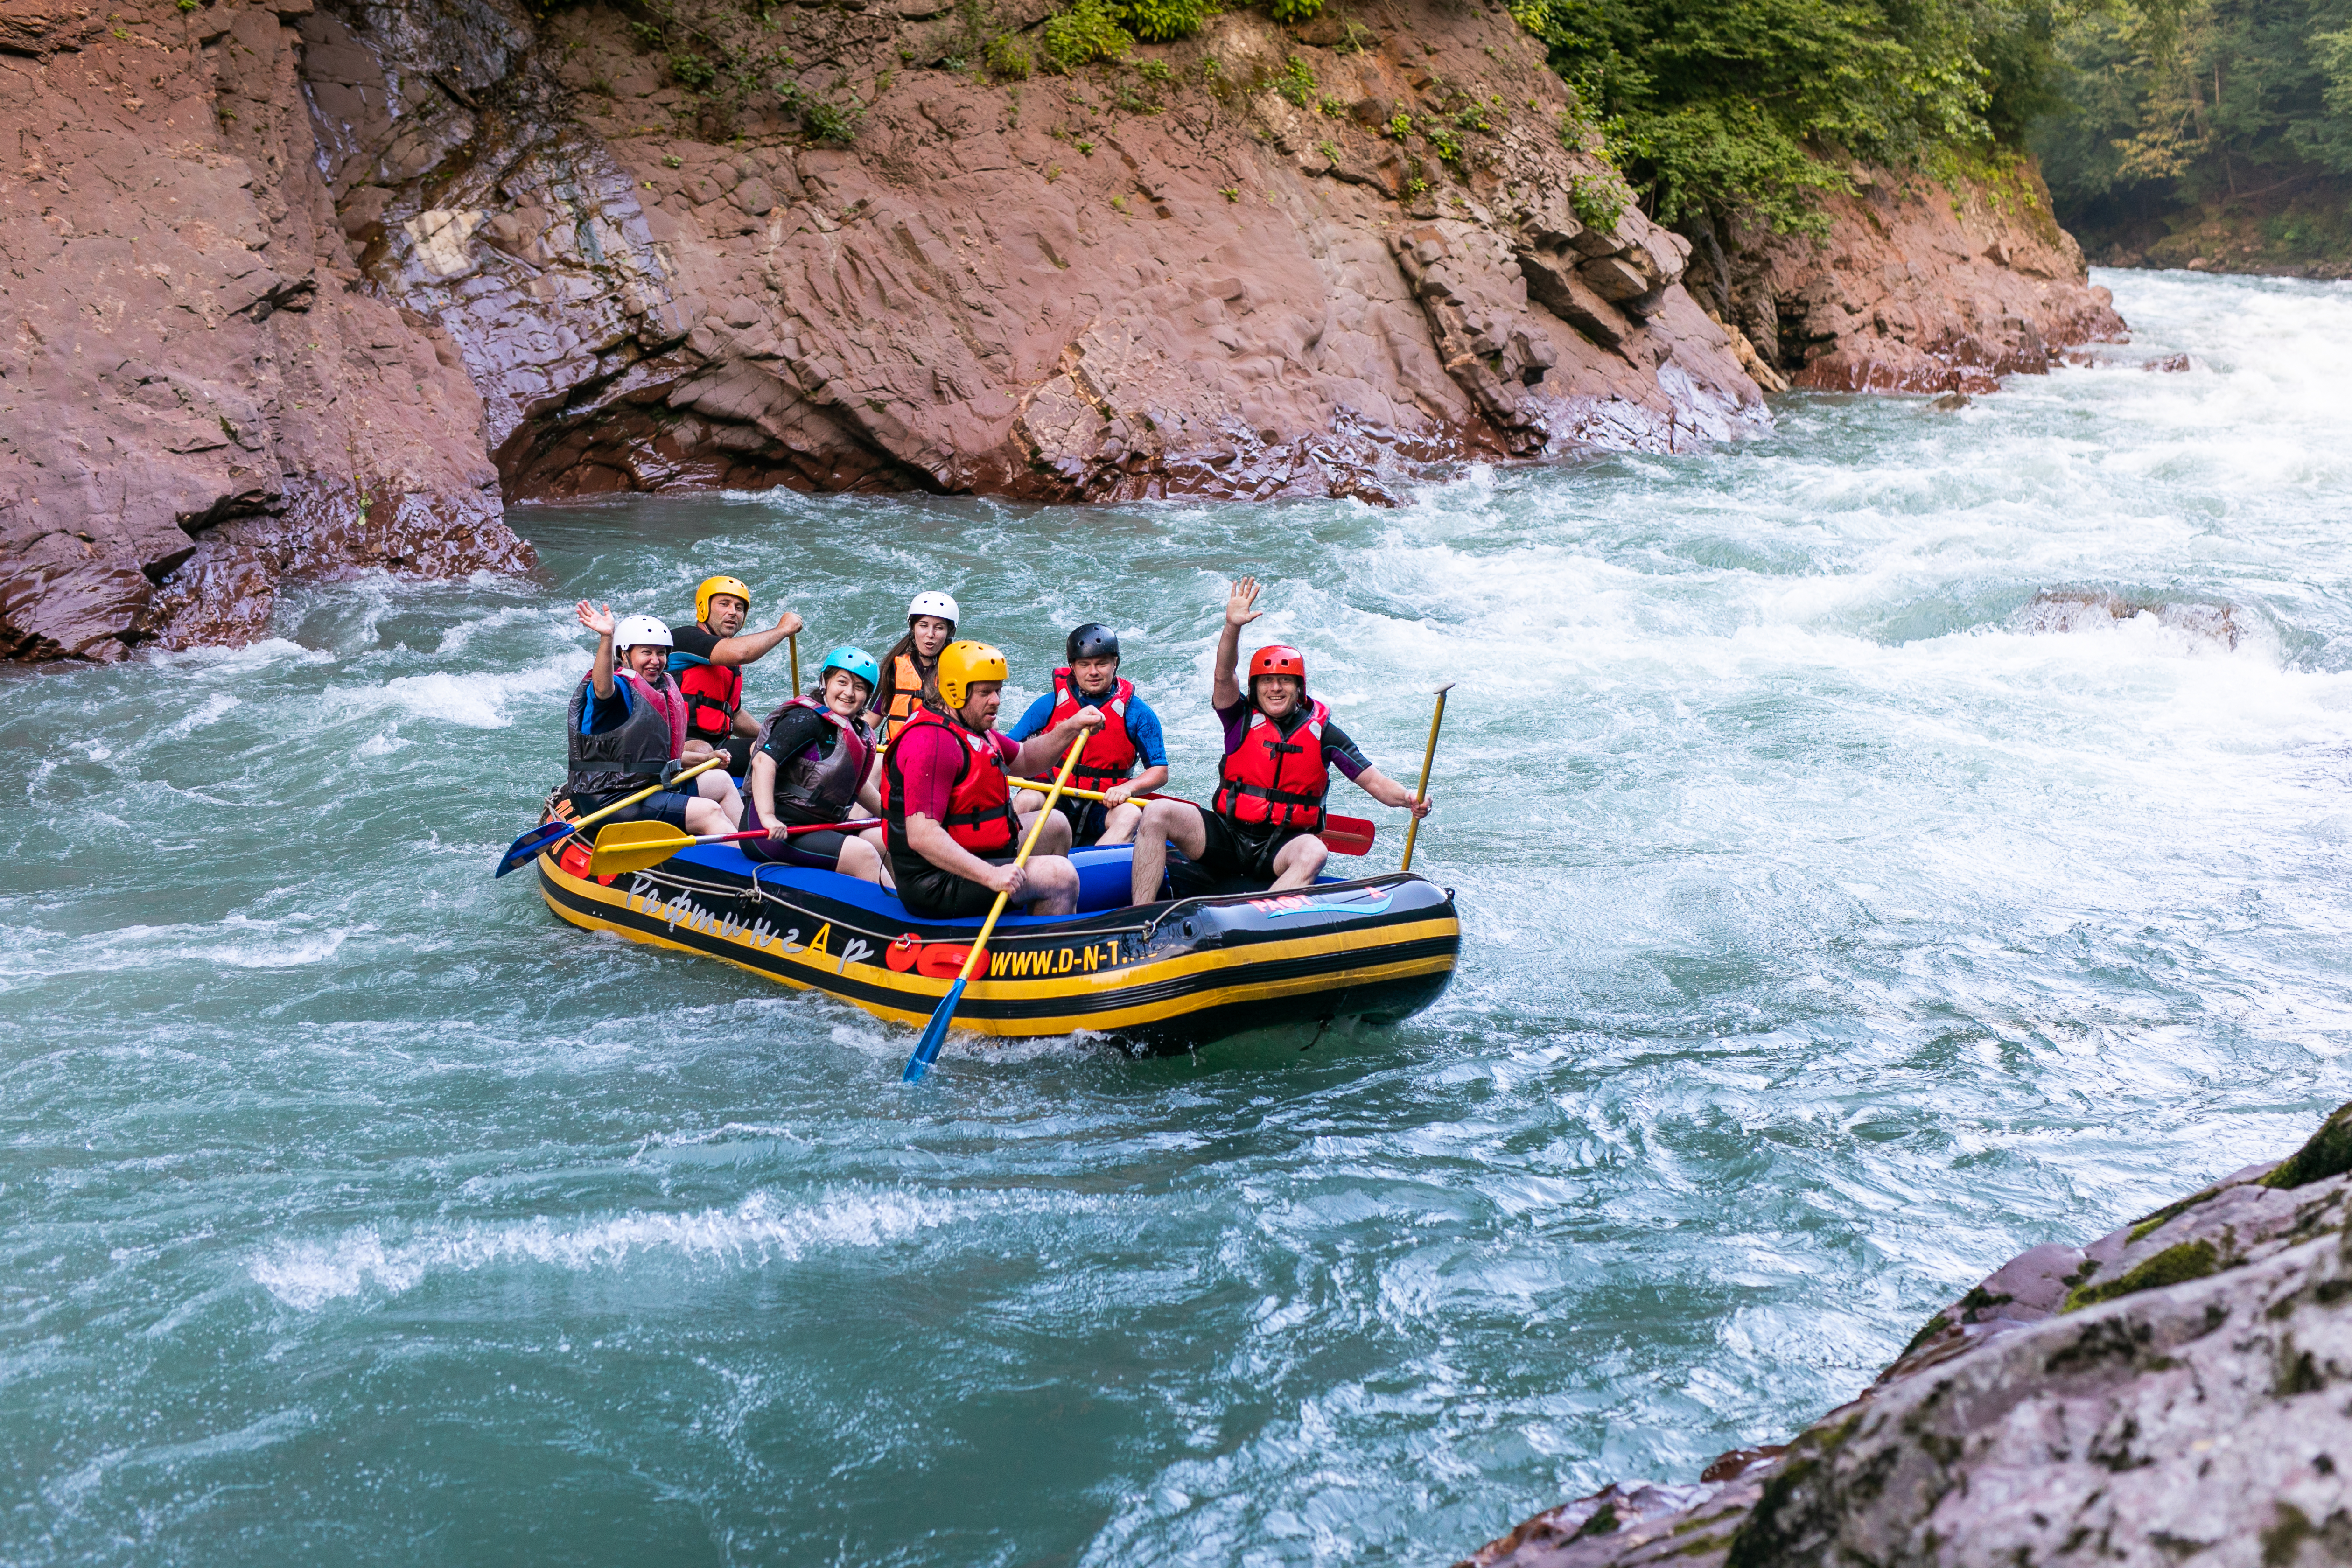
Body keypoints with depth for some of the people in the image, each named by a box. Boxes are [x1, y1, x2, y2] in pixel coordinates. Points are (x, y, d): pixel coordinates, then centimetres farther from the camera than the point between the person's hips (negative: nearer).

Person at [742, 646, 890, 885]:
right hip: (778, 831, -11)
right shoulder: (806, 719, -14)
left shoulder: (858, 731, 14)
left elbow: (855, 784, 31)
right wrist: (768, 817, -34)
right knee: (864, 855, -18)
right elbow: (763, 760, -25)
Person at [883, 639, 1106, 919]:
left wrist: (1071, 728, 9)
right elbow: (921, 836, -33)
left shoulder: (970, 726, 10)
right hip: (936, 885, -12)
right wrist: (990, 876, -37)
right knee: (1061, 876, -18)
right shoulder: (932, 742, -25)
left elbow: (1024, 760, 26)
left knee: (1055, 827, 24)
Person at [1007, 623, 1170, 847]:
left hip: (1105, 806, -1)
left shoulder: (1136, 713, -1)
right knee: (1026, 801, -29)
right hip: (1055, 801, 1)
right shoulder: (1050, 705, 2)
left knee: (1131, 815, -33)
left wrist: (1128, 788, -20)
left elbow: (1160, 771, -1)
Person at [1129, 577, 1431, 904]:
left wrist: (1407, 798, -20)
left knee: (1313, 853, -36)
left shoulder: (1323, 733, 5)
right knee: (1157, 812, -21)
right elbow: (1223, 677, -14)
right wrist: (1233, 626, -32)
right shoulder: (1243, 720, 4)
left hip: (1279, 850, -1)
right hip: (1227, 837, 1)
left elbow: (1373, 781, 1)